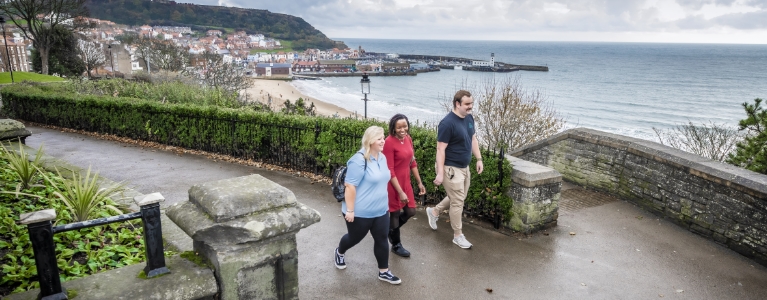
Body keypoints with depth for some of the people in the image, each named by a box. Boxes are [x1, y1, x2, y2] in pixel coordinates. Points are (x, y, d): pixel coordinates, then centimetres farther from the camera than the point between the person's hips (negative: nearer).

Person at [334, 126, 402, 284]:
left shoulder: (382, 157, 3)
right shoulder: (359, 160, -24)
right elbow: (350, 186, -24)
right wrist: (350, 210, -23)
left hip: (381, 211, 7)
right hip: (360, 212, -6)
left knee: (381, 239, 10)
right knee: (355, 237, 16)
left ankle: (384, 271, 24)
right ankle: (340, 252, 46)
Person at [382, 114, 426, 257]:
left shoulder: (408, 139, 1)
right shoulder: (389, 142, -22)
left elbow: (412, 162, 12)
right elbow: (389, 170, -21)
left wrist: (419, 182, 13)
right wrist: (400, 192, -20)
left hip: (406, 181, 7)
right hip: (393, 183, -7)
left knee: (410, 211, 15)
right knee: (395, 213, 10)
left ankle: (390, 230, 41)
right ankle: (396, 245, 31)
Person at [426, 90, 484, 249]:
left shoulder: (469, 118, 3)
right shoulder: (447, 123, -23)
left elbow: (473, 139, 16)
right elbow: (440, 149, -23)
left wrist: (479, 159, 11)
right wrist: (440, 173, -24)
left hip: (464, 167, 9)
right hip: (451, 168, -9)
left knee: (458, 198, 22)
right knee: (457, 202, 1)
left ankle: (434, 211, 43)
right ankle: (458, 236, 17)